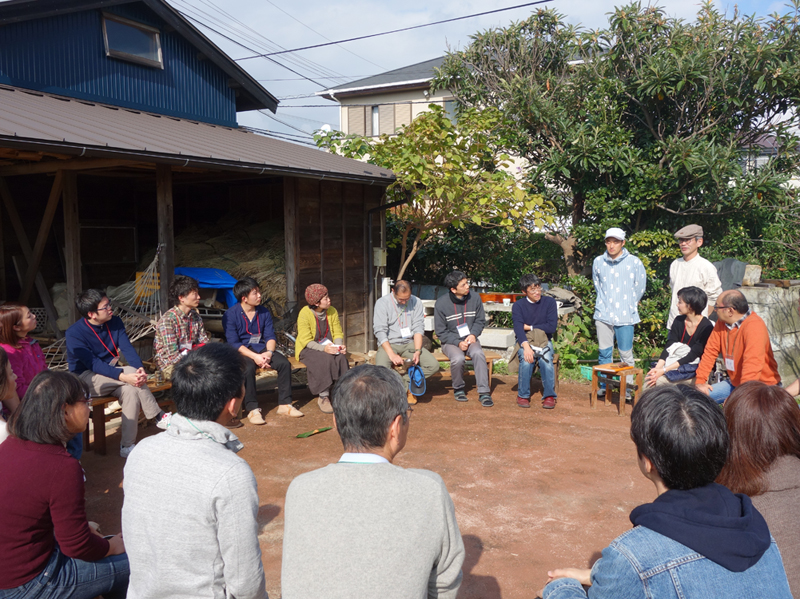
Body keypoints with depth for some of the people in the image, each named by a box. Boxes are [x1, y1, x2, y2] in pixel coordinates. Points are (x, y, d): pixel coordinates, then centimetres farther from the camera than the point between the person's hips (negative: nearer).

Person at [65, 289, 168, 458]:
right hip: (86, 379, -5)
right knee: (131, 372, -28)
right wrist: (123, 376, -39)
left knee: (131, 390, -29)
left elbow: (127, 348, -9)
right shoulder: (74, 334, -17)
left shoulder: (115, 322, 0)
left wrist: (141, 368, -30)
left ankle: (127, 446, -24)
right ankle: (159, 417, -19)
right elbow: (93, 364, -25)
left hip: (111, 375, 5)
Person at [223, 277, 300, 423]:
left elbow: (270, 336, 4)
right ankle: (252, 409, -26)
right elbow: (234, 343, -14)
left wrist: (269, 352, -18)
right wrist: (255, 356, -25)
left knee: (284, 363, -19)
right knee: (248, 368, -36)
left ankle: (285, 404, -9)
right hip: (242, 352, -4)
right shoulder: (230, 315, -9)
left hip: (261, 348, 5)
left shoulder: (264, 312, 6)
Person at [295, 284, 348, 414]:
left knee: (341, 357, -28)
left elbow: (338, 333, 4)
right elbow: (306, 340, -18)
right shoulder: (305, 314, -14)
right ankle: (323, 397, -27)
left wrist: (339, 346, -18)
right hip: (308, 349, -4)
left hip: (329, 346, 4)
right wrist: (323, 348, -33)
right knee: (325, 359, -34)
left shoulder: (332, 311, 2)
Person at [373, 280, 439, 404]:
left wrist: (417, 351, -15)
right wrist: (392, 355, -24)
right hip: (388, 344, -3)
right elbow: (380, 331, -12)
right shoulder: (382, 303, -7)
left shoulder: (416, 302, 2)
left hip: (409, 343, 3)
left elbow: (418, 328, 0)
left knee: (434, 365, -18)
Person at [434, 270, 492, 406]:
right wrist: (458, 343, -17)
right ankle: (458, 389, -4)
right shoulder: (441, 304, -10)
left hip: (470, 339, 2)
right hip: (450, 342, -2)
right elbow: (441, 332, -5)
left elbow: (480, 321, 9)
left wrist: (473, 334, -10)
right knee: (458, 358, -32)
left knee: (478, 353, -31)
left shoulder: (475, 298, -3)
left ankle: (484, 392, -25)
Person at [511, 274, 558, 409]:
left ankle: (549, 396, -15)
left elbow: (552, 327, -8)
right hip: (525, 341, 0)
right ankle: (523, 395, -13)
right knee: (526, 361, -31)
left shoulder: (549, 302, 0)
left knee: (546, 361, -31)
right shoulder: (518, 305, -1)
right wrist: (526, 346, -32)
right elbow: (518, 328, -15)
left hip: (544, 341, 0)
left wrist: (530, 327, -6)